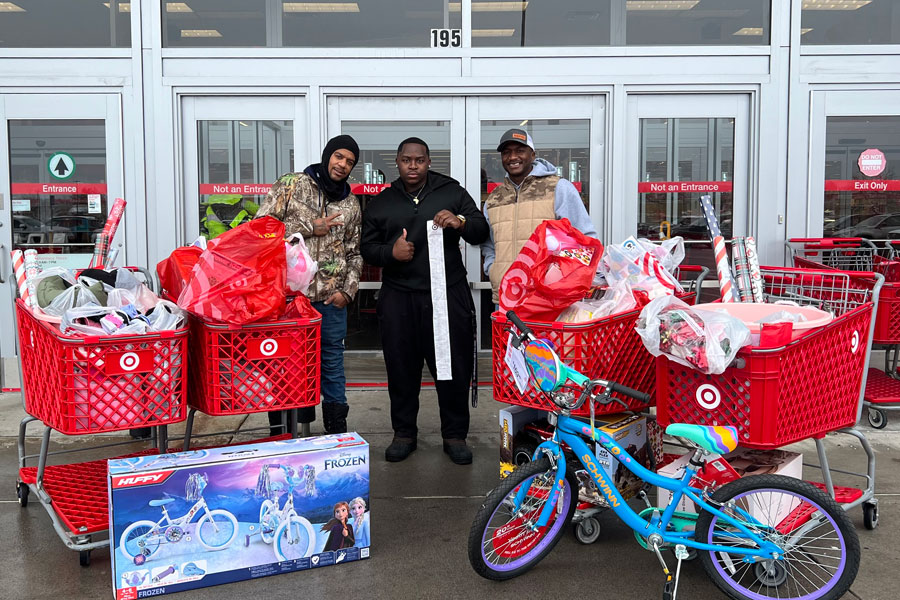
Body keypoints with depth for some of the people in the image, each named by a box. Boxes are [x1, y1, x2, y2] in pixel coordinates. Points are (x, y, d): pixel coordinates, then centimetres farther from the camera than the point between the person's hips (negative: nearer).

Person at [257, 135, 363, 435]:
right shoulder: (291, 184, 0)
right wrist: (310, 228, -10)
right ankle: (282, 433, 18)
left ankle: (337, 431, 24)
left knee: (333, 364, 12)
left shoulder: (351, 204, 12)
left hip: (331, 299, 3)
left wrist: (348, 290, 1)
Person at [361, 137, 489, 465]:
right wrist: (390, 252, -9)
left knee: (454, 367, 2)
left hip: (448, 294, -1)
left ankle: (455, 435, 16)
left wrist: (461, 222, -16)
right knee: (401, 367, 6)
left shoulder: (452, 192, 8)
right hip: (399, 299, 2)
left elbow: (481, 232, 6)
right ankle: (404, 433, 22)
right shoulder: (381, 203, 13)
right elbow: (366, 248, 12)